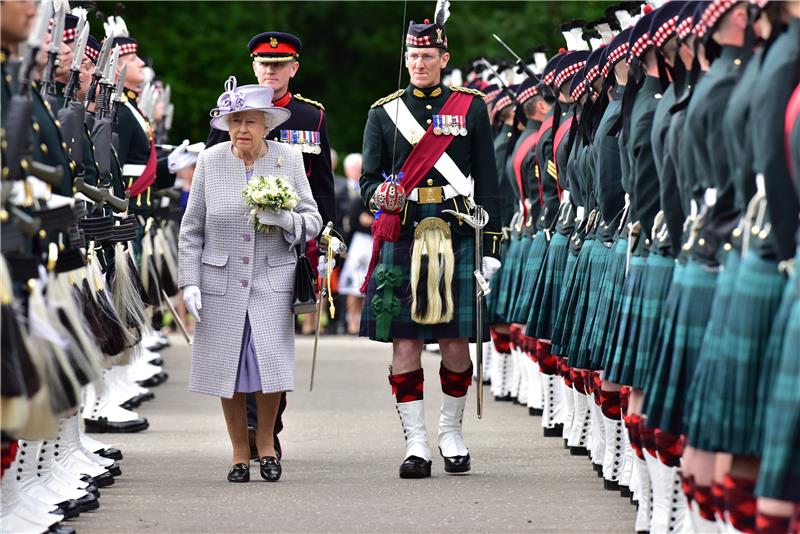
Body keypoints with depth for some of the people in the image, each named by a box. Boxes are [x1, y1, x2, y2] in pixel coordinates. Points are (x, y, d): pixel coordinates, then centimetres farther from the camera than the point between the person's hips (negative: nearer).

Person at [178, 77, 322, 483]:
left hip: (272, 281, -1)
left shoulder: (288, 160, 0)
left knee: (271, 365, -8)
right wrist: (190, 282, -2)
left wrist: (285, 219, -18)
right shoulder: (210, 161, 0)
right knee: (228, 369, 3)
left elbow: (313, 220, 4)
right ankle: (240, 452, 18)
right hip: (221, 283, 1)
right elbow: (191, 229, 5)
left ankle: (266, 441, 17)